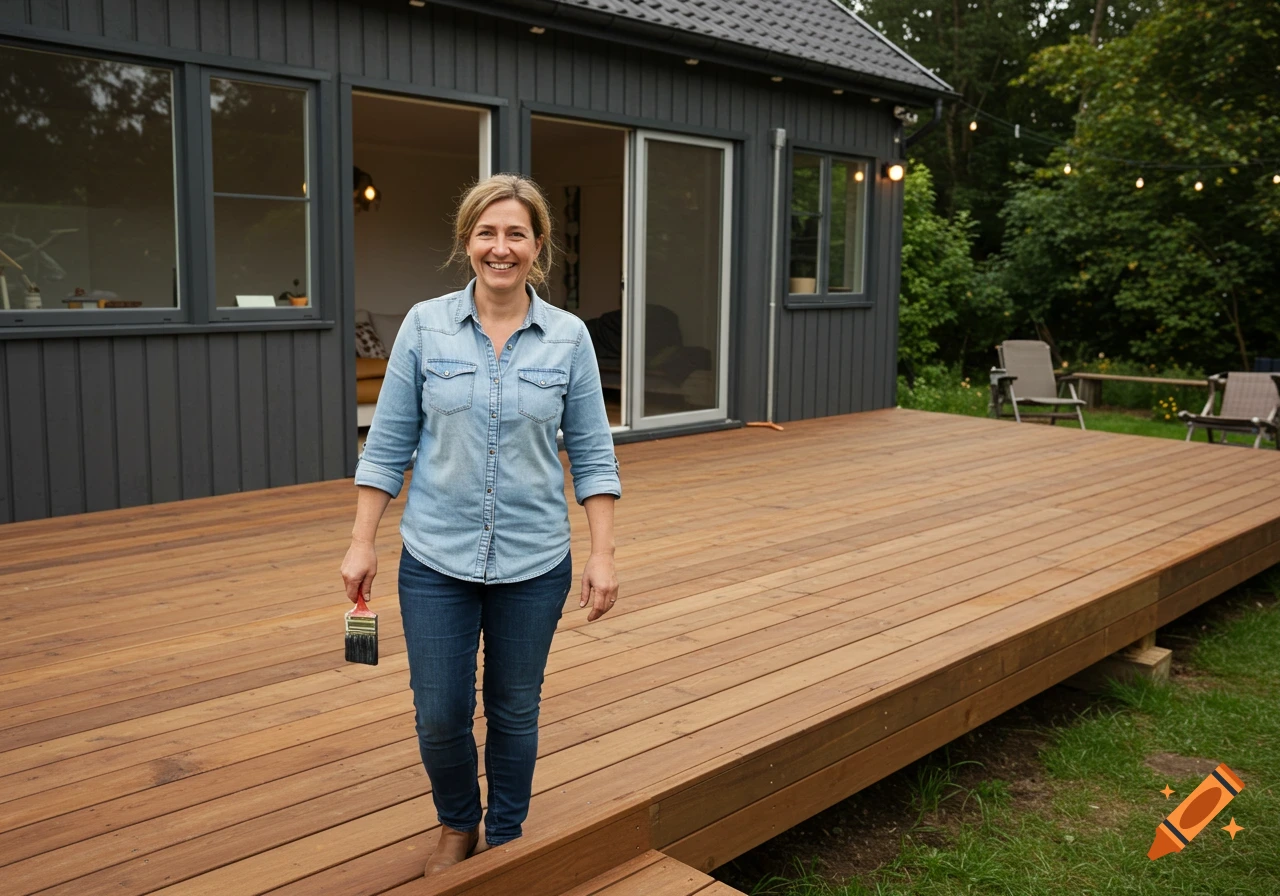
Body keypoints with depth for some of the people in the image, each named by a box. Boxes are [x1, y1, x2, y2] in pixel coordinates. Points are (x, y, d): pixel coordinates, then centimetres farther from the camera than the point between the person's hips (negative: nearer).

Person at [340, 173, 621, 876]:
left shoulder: (568, 337, -2)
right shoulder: (425, 325, -3)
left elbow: (591, 454, 1)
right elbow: (388, 444, 1)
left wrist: (602, 555, -4)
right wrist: (361, 543, -1)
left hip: (534, 562, 0)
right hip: (436, 560, 0)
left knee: (515, 712, 13)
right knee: (439, 715, 6)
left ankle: (505, 838, 38)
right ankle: (457, 826, 36)